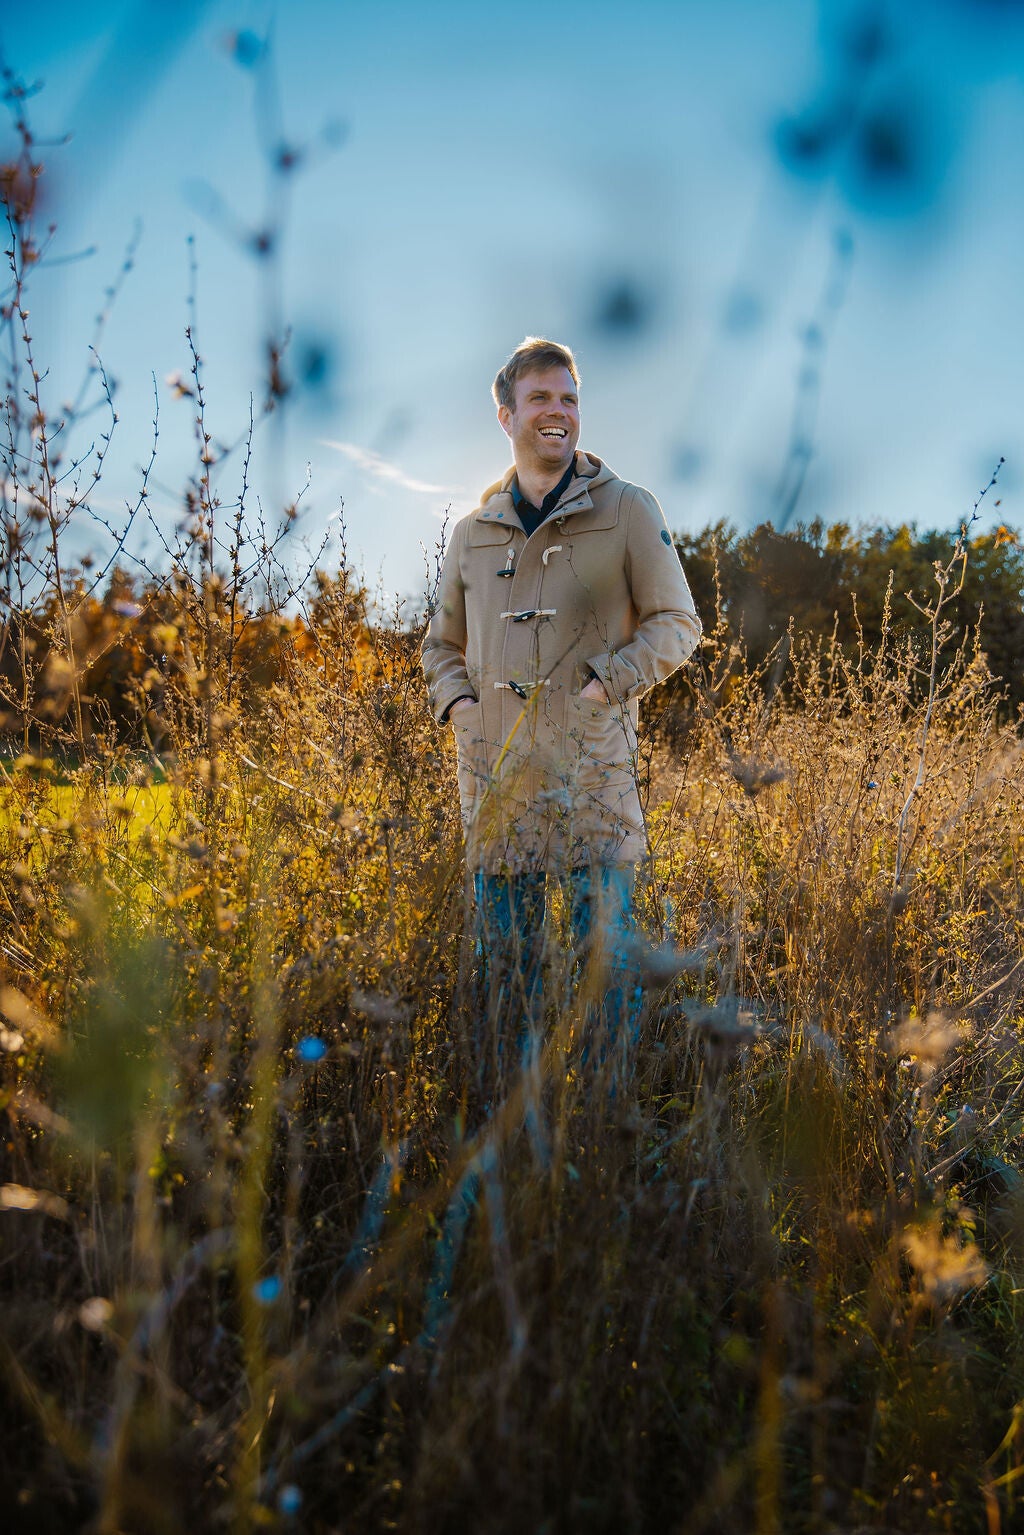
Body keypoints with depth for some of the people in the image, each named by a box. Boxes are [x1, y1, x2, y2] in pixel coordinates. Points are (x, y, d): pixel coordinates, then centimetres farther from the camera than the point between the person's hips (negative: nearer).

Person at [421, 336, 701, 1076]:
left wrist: (608, 683, -10)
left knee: (607, 943, -2)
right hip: (495, 768, 3)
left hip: (592, 764, -3)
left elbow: (677, 623, 5)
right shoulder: (473, 531, 15)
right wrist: (457, 701, 3)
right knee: (503, 950, 9)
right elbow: (442, 643, 23)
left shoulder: (627, 510, 5)